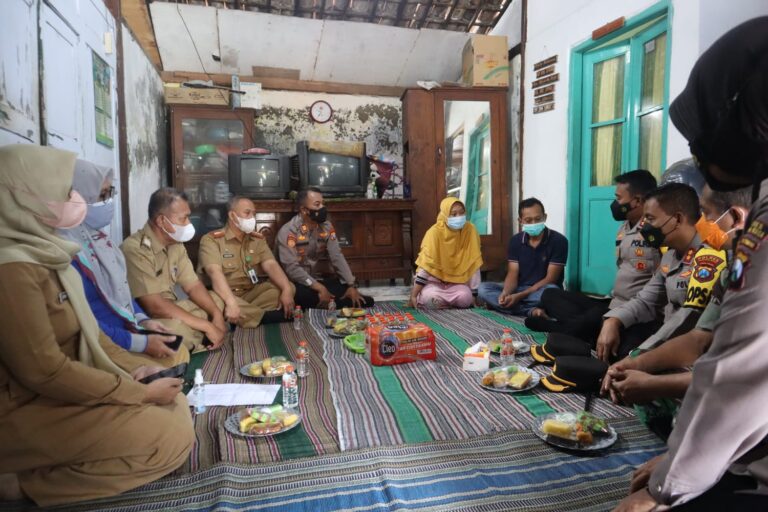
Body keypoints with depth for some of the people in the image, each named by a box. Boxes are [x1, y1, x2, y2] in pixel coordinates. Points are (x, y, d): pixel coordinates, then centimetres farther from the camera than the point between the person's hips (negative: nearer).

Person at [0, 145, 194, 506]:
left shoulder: (40, 251, 8)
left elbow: (84, 329, 12)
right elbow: (44, 371, -26)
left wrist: (134, 368, 2)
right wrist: (140, 393, -18)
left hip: (59, 389, 10)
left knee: (174, 403, 9)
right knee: (173, 436, -14)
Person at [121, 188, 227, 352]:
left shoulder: (175, 244, 3)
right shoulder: (135, 250, -24)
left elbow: (193, 286, 6)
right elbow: (155, 306, -29)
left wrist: (217, 315, -12)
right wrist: (207, 326, -25)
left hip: (169, 311, 9)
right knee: (179, 328, -36)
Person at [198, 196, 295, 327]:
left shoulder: (257, 239, 9)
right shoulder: (211, 239, -9)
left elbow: (270, 264, -5)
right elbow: (215, 272, -25)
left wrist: (286, 289, -25)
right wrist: (231, 302, -41)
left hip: (251, 292, 5)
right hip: (223, 295, -5)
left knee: (288, 287, -12)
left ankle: (247, 314, -26)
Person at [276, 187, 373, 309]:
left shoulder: (326, 227, 2)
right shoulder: (288, 231, -16)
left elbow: (337, 257, -1)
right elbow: (291, 268, -24)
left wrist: (351, 285, -13)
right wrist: (319, 288, -30)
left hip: (317, 280, 5)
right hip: (296, 284, -5)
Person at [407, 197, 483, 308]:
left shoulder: (470, 231, -10)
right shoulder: (435, 232, -18)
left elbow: (473, 265, -7)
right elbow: (425, 266, -18)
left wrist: (474, 294, -8)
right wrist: (413, 295, -19)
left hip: (456, 281, 3)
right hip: (434, 279, -2)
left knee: (465, 299, -28)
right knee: (430, 299, -33)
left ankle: (447, 299, 5)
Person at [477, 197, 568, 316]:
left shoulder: (558, 240, -12)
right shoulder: (515, 241, 0)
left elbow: (550, 279, -16)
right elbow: (512, 274, -4)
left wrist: (519, 296, -26)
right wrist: (506, 293, -28)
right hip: (519, 288, 4)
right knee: (483, 289, -18)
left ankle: (506, 305, -24)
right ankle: (531, 311, -28)